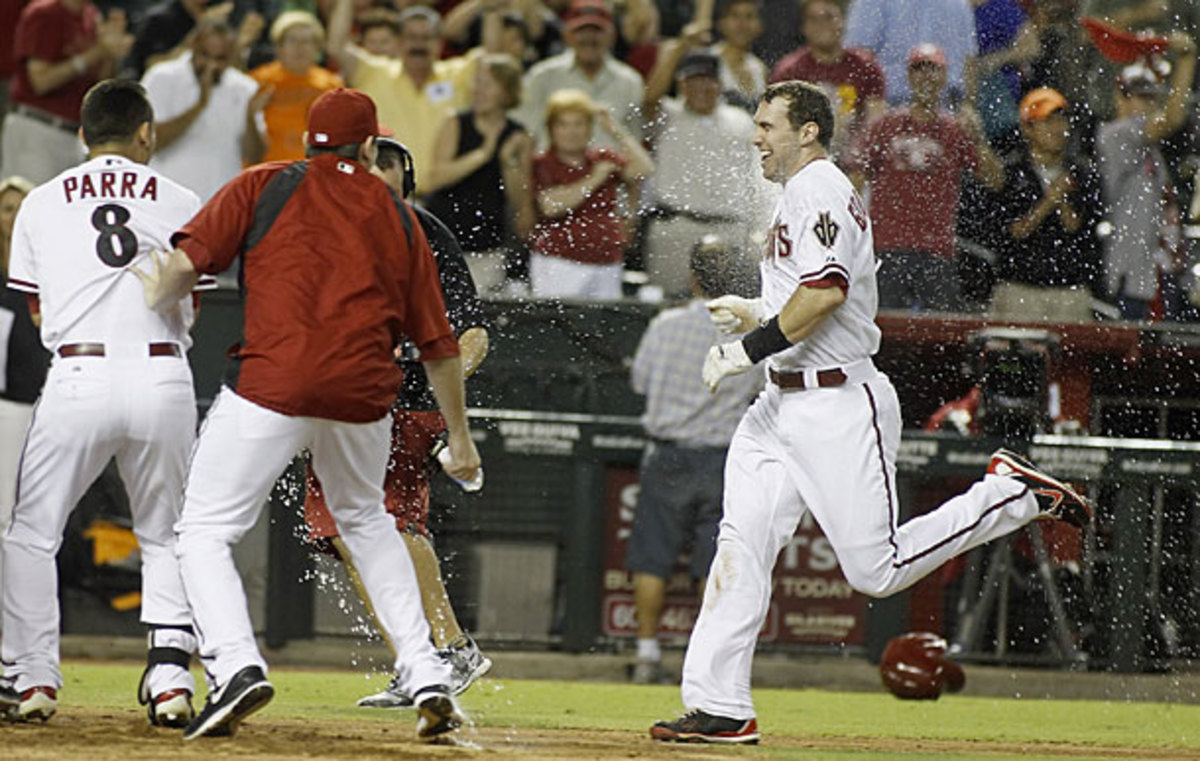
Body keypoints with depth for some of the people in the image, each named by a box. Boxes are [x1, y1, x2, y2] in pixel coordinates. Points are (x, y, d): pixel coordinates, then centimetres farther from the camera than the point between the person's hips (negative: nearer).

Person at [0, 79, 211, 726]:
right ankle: (171, 673, 0)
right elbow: (190, 310, 9)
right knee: (166, 538, 15)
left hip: (78, 376, -1)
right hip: (162, 376, 1)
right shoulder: (180, 201, 10)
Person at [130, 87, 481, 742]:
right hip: (363, 394, 4)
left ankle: (235, 664, -21)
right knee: (365, 523, 27)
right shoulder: (397, 217, 18)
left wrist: (154, 302, 16)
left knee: (205, 532, 3)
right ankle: (426, 679, 17)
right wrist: (459, 436, 28)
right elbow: (437, 341, 20)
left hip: (270, 385, -4)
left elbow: (186, 260, -4)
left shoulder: (265, 186, 9)